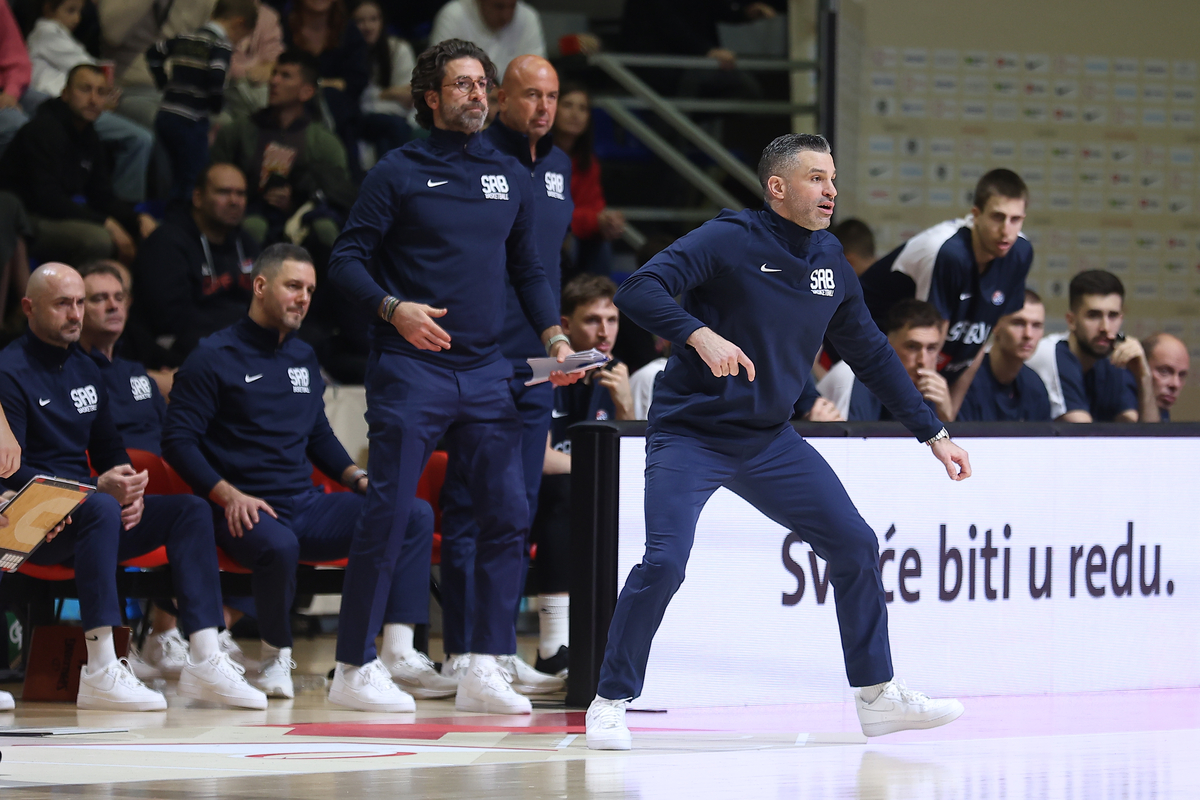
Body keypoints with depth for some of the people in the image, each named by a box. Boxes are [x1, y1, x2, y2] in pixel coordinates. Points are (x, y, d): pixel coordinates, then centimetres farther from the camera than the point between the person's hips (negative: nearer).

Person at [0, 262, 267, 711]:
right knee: (101, 508, -37)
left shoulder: (85, 371, 18)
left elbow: (110, 450, 22)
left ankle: (205, 661, -18)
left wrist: (130, 490, -3)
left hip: (84, 514, 8)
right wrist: (98, 488, -24)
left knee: (189, 509, -8)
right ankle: (100, 671, -40)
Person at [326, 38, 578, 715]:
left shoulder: (512, 177, 14)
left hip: (487, 373, 5)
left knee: (508, 513, -4)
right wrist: (392, 308, -18)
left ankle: (486, 669, -1)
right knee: (388, 517, -6)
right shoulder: (399, 172, 0)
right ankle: (354, 664, 4)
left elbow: (529, 269, 19)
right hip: (411, 371, -5)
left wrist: (553, 335, 4)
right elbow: (348, 259, -2)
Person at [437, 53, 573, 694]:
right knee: (470, 508, -4)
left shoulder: (557, 166, 15)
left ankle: (501, 649, 14)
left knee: (520, 509, 9)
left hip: (536, 364, 7)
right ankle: (462, 652, -1)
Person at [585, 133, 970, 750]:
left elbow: (871, 354, 16)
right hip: (689, 437, -6)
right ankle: (610, 704, -5)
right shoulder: (729, 240, -14)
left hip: (769, 440, 6)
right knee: (664, 561, -21)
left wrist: (932, 434, 15)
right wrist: (700, 335, -41)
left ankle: (877, 698, 13)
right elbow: (636, 291, -25)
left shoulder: (830, 262, 5)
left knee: (855, 544, 1)